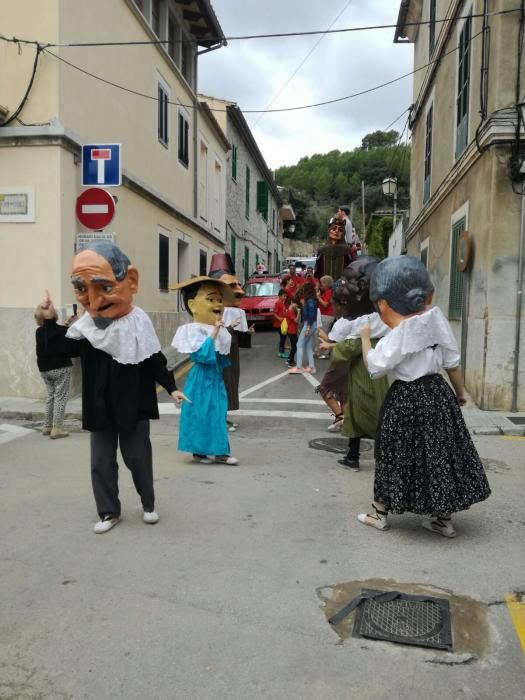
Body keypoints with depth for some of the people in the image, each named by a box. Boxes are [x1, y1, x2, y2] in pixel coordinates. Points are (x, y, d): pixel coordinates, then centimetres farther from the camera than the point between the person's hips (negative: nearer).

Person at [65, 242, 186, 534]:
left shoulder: (137, 323, -11)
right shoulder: (85, 326, -3)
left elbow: (155, 361, -5)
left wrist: (172, 387, -7)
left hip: (134, 407, -3)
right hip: (100, 409, 3)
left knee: (138, 457, 9)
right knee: (102, 461, 9)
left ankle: (149, 504, 30)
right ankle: (109, 512, 25)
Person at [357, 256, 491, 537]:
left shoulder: (397, 337, -18)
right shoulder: (437, 323, 0)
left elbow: (374, 367, -12)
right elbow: (453, 364, 6)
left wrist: (365, 338, 0)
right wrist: (460, 393, 19)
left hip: (406, 401, -5)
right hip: (437, 394, 6)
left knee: (397, 457, 8)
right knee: (440, 454, 13)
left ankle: (380, 513, 23)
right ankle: (444, 519, 24)